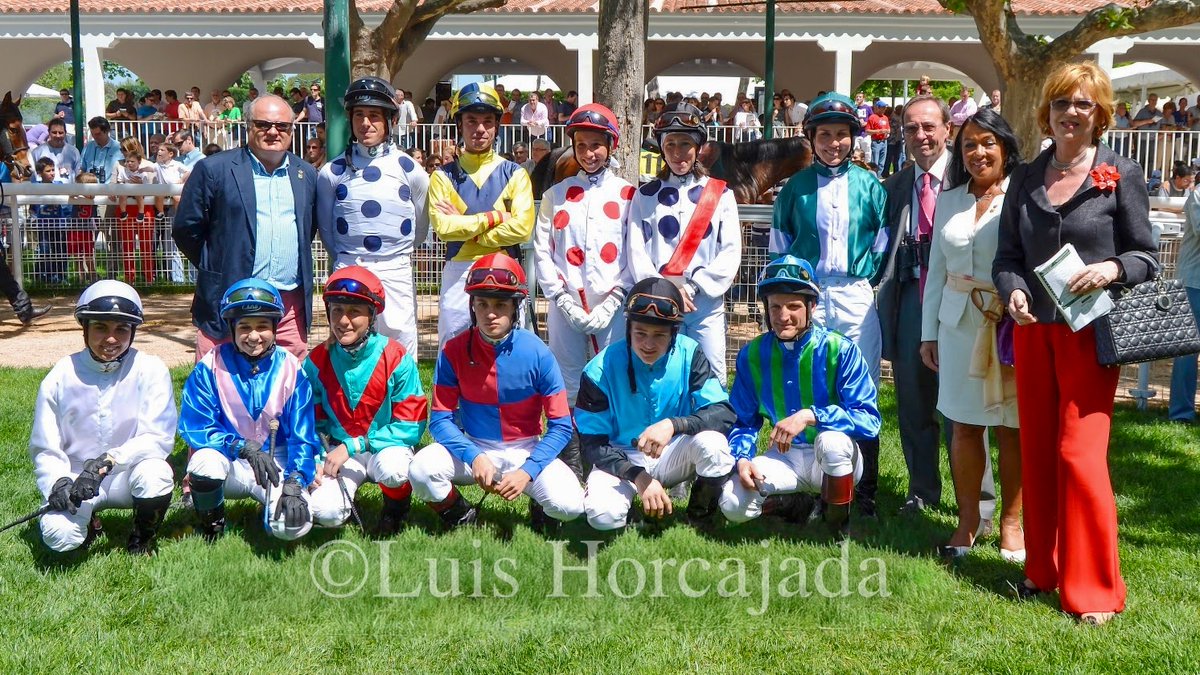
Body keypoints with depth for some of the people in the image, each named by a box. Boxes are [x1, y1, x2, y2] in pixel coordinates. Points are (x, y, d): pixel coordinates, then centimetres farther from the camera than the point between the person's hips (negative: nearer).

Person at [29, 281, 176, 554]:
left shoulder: (150, 370, -10)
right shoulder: (60, 377, -6)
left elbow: (158, 438, -16)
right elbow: (44, 448, -2)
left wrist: (108, 461, -30)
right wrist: (57, 482, -23)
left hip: (129, 475, 0)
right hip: (76, 478, 1)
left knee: (155, 472, -34)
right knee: (58, 533, -27)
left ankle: (141, 542, -3)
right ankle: (87, 522, 13)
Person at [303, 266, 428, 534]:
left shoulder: (397, 359, -14)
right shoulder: (317, 361, -4)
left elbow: (411, 425, -15)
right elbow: (311, 422, 7)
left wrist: (352, 446, -20)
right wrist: (316, 460, -13)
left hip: (386, 445, -2)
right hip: (339, 451, 3)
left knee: (391, 468, -39)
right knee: (324, 512, -24)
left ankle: (397, 508, -2)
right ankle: (345, 489, 14)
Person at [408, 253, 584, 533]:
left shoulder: (537, 353, -14)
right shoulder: (454, 351, -11)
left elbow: (561, 425, -11)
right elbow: (440, 419, -9)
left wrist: (527, 471, -22)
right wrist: (474, 457, -25)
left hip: (526, 450, -1)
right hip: (473, 447, 1)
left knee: (569, 505, -26)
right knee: (421, 470, -28)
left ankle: (541, 510, 13)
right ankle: (460, 518, 4)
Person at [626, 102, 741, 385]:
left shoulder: (720, 193, 7)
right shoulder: (646, 195, 8)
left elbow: (731, 252, 0)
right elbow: (636, 251, -1)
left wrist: (693, 287, -10)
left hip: (706, 302, 0)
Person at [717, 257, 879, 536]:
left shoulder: (839, 350, -15)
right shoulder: (752, 355, -3)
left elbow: (869, 420, -22)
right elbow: (744, 421, 4)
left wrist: (811, 416, -34)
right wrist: (742, 458, -17)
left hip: (837, 459, -3)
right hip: (785, 458, 3)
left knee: (832, 439, -39)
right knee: (733, 503, -23)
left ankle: (838, 530, -10)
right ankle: (797, 505, 9)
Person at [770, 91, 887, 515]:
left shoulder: (869, 185, 8)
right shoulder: (795, 187, 8)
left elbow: (884, 241, 12)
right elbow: (779, 245, 12)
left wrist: (866, 275, 2)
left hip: (856, 297, 0)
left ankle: (864, 489, 9)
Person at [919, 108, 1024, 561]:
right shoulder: (949, 201, 11)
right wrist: (929, 333, 11)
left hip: (1014, 325, -4)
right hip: (959, 324, 4)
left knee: (1012, 428, 4)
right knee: (964, 425, 7)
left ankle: (1011, 521, 18)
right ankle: (968, 519, 20)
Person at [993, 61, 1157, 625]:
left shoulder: (1121, 175, 0)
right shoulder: (1026, 178, 10)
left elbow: (1146, 256, 2)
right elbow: (1007, 255, 10)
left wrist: (1111, 269, -19)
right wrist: (1013, 291, -10)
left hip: (1090, 331, -4)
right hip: (1033, 329, 4)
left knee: (1080, 454, -8)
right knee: (1036, 452, 9)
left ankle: (1094, 590, 5)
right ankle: (1043, 570, 24)